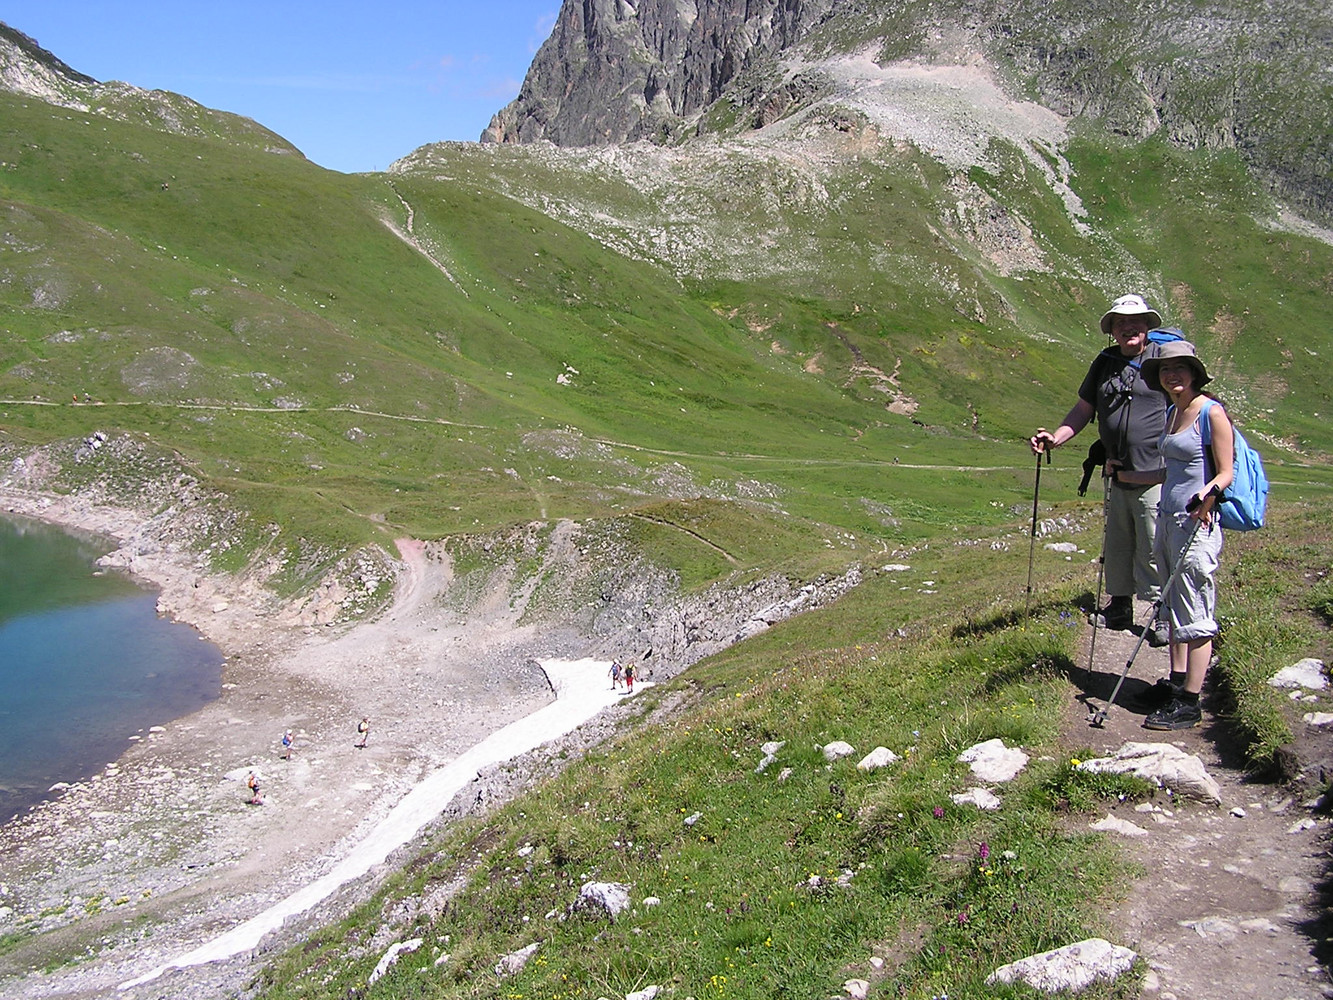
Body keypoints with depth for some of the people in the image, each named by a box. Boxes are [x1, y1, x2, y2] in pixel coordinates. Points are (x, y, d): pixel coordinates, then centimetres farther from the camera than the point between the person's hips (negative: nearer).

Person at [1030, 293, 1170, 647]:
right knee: (1116, 547, 16)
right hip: (1116, 476, 6)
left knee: (1155, 551, -2)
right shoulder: (1105, 363, 11)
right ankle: (1119, 608, 30)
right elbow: (1084, 409, 17)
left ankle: (1165, 615, 12)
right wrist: (1055, 438, 1)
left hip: (1155, 479, -5)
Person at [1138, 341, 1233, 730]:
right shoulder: (1172, 413, 14)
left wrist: (1208, 493, -32)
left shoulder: (1211, 412, -10)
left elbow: (1226, 472, -13)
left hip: (1197, 524, -9)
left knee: (1195, 616, -3)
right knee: (1174, 608, 14)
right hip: (1167, 520, 9)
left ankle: (1189, 704, 1)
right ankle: (1176, 684, 24)